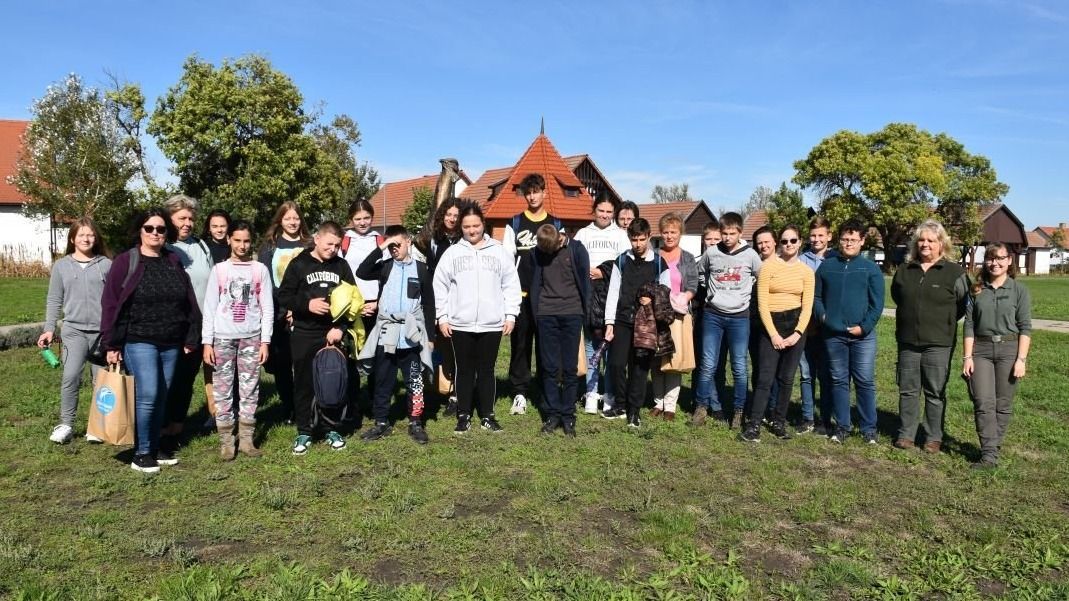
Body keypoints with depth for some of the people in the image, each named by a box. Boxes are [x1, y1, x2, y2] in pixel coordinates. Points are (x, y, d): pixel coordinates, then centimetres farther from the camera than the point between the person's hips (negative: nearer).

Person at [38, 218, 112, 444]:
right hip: (74, 329, 0)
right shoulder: (61, 266, 7)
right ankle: (66, 425, -1)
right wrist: (49, 329, 3)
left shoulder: (106, 265, 4)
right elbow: (54, 300, 10)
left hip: (103, 330, 0)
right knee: (71, 377, -14)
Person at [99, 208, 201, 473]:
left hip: (171, 343, 4)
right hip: (139, 341, -4)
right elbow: (110, 303, -5)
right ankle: (141, 453, 3)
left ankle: (155, 446, 23)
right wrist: (112, 344, -8)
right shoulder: (125, 262, -4)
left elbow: (189, 301, 10)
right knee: (147, 395, -10)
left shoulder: (174, 262, 9)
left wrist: (191, 338, 8)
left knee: (162, 397, 10)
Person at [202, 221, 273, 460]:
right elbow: (209, 308, 4)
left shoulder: (260, 270, 4)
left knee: (250, 389, 3)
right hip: (223, 337, 0)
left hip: (251, 337, 0)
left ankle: (247, 438, 11)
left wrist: (265, 341, -2)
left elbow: (267, 308, 4)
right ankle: (226, 441, 9)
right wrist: (207, 342, -2)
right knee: (222, 390, 2)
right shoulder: (219, 270, 4)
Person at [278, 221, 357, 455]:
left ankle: (332, 429, 19)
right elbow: (283, 296, 0)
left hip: (333, 333, 1)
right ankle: (304, 432, 16)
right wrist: (307, 304, -17)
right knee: (304, 384, 5)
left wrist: (340, 327, -7)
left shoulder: (341, 265, 6)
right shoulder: (299, 264, 1)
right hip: (304, 335, -1)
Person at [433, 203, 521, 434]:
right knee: (464, 370, 8)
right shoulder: (452, 253, 5)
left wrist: (510, 315, 0)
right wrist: (442, 317, -1)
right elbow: (440, 287, 5)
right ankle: (463, 416, 18)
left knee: (486, 370, 8)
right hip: (460, 324, 0)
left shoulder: (499, 252, 5)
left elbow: (511, 285, 6)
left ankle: (487, 415, 18)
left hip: (492, 324, 0)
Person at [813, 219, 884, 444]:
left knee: (865, 382, 1)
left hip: (863, 335, -2)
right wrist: (822, 315, -4)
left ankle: (869, 429, 10)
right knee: (839, 381, 8)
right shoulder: (826, 266, 9)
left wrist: (864, 327, -11)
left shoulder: (870, 268, 3)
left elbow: (877, 303, -1)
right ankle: (842, 426, 17)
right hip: (833, 335, 2)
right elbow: (816, 296, 12)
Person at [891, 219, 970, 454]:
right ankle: (906, 434, 17)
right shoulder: (904, 270, 9)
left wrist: (942, 322, 4)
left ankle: (934, 437, 14)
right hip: (907, 341, 4)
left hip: (938, 344, -3)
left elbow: (964, 305, 2)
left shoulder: (954, 272, -3)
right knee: (907, 390, 8)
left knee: (935, 392, 4)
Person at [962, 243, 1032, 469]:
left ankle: (993, 448, 17)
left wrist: (1021, 359, -8)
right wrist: (967, 357, -2)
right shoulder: (977, 290, 6)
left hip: (1009, 349, -1)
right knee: (984, 404, -6)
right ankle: (989, 455, -6)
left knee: (1003, 404, 4)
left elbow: (1025, 328, 0)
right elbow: (969, 325, 4)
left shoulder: (1019, 290, 3)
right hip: (981, 350, 1)